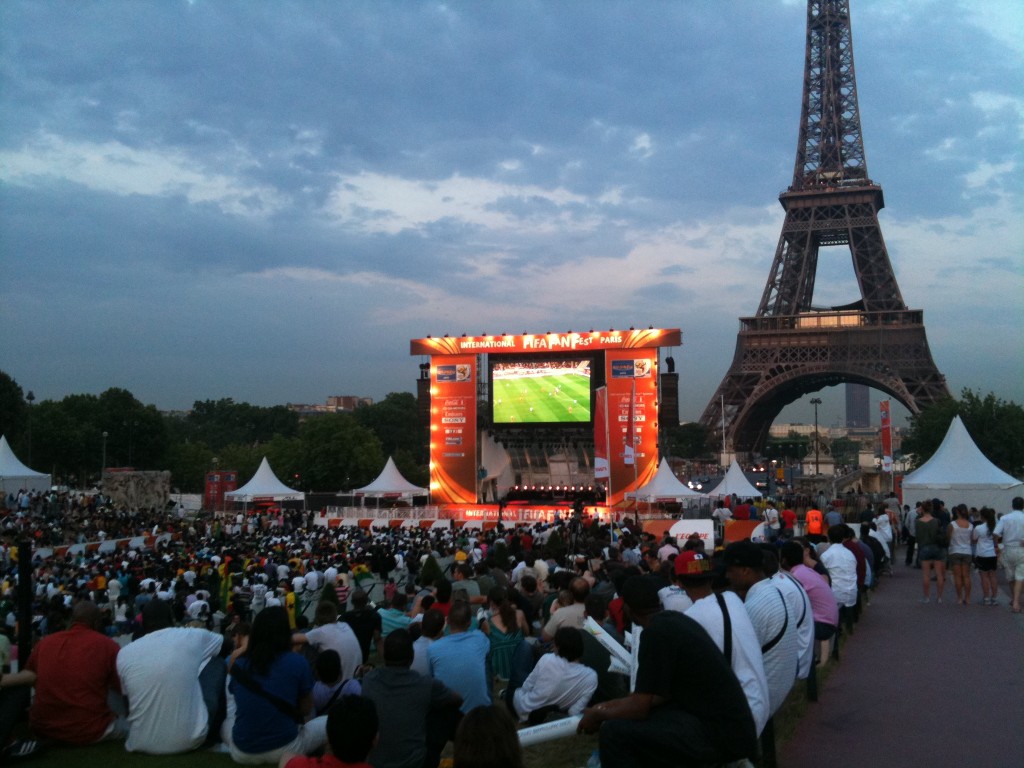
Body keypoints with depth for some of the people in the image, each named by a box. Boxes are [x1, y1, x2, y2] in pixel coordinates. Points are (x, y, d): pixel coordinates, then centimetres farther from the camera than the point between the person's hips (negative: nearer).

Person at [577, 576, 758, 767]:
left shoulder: (656, 633, -15)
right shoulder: (675, 619, 11)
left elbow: (638, 708, -13)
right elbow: (663, 693, 21)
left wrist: (598, 715, 5)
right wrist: (610, 706, 24)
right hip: (732, 725, 10)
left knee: (613, 732, -14)